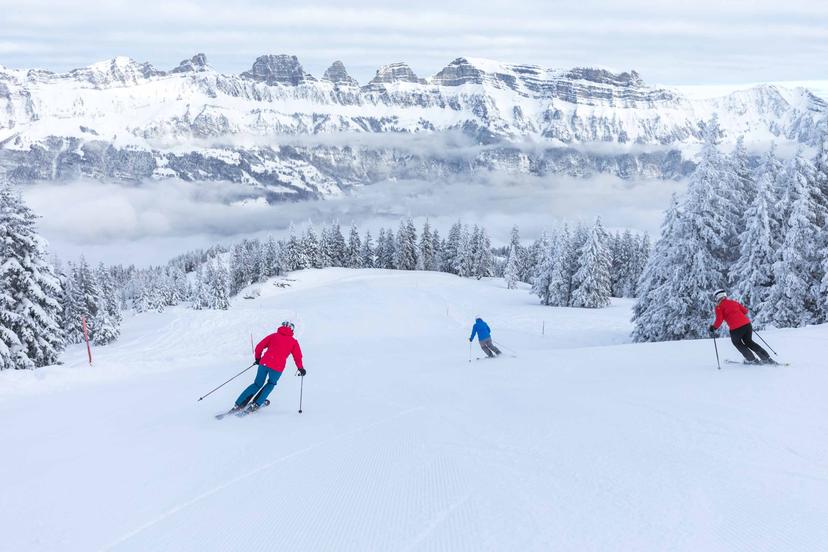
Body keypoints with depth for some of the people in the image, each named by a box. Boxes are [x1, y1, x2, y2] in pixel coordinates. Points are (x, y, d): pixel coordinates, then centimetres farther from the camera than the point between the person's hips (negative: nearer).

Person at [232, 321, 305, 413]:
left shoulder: (273, 336, 16)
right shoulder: (293, 341, 11)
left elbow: (259, 347, 15)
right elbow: (297, 357, 9)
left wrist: (258, 358, 30)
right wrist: (301, 368, 24)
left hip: (264, 363, 2)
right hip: (277, 367, -2)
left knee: (257, 384, 18)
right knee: (271, 384, 24)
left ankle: (238, 404, 12)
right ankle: (256, 404, 13)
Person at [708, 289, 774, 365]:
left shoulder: (719, 306, 3)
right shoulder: (734, 302, 21)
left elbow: (719, 320, -6)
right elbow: (745, 311, 22)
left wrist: (714, 327, 10)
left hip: (736, 328, -6)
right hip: (747, 324, 6)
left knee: (738, 343, 20)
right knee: (749, 342, 24)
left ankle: (752, 360, 16)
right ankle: (767, 358, 21)